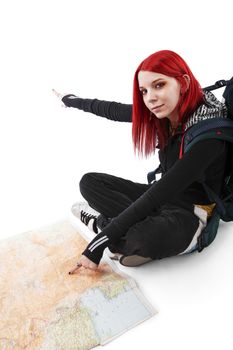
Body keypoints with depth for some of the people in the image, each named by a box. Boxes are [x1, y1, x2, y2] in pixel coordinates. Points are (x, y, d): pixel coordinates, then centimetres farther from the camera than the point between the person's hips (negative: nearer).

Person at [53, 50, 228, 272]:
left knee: (149, 237, -39)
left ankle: (103, 222, -9)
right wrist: (71, 100, 21)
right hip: (163, 198, 7)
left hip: (190, 211, -6)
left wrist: (100, 242, -30)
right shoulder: (162, 112, -8)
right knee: (89, 182, -1)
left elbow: (159, 193, -32)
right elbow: (112, 110, 6)